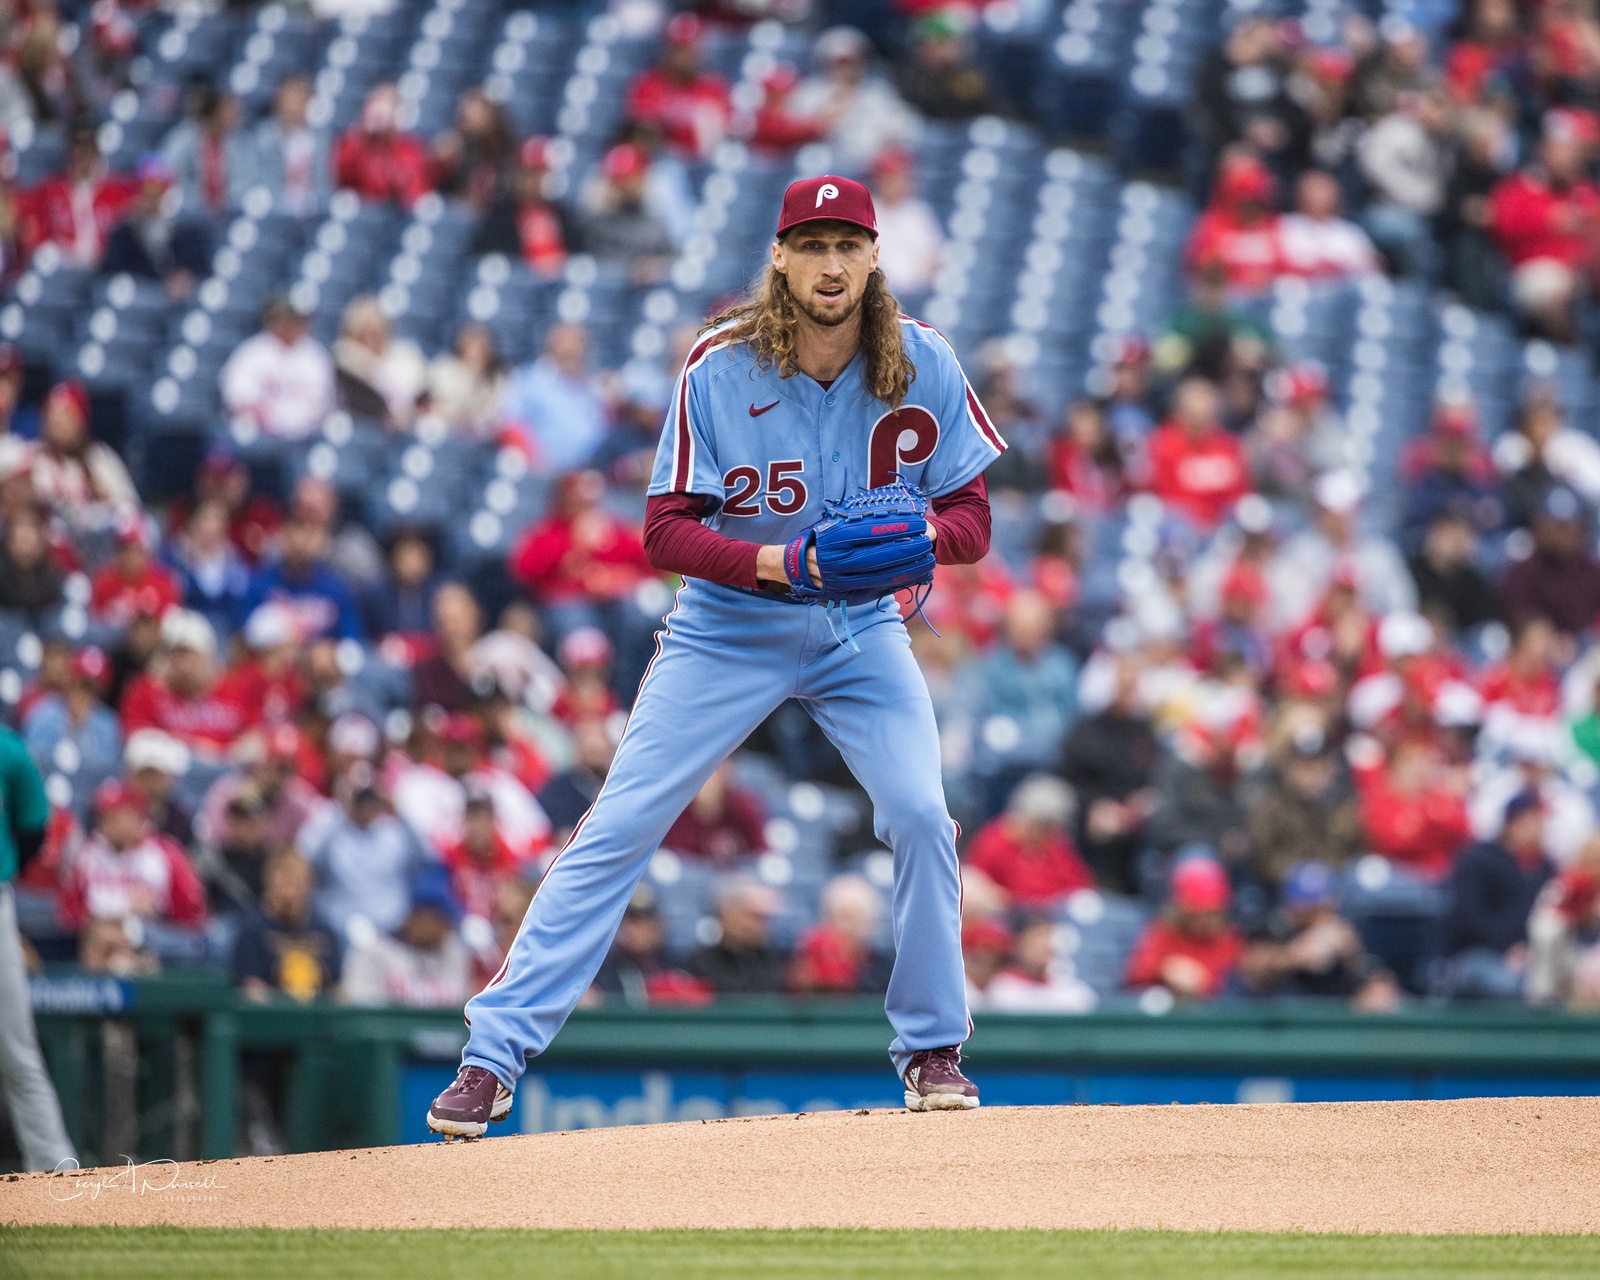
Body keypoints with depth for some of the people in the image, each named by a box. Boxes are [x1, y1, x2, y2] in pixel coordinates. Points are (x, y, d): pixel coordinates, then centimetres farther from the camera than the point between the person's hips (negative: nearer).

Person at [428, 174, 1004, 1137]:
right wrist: (775, 562, -32)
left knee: (921, 815, -16)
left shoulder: (922, 364, -12)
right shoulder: (721, 369, -17)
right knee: (617, 830, -8)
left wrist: (915, 534, -30)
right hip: (728, 625, -1)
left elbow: (972, 520, -7)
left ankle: (933, 1048, 4)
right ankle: (494, 1055, -4)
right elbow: (666, 530, -15)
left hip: (859, 630, 1)